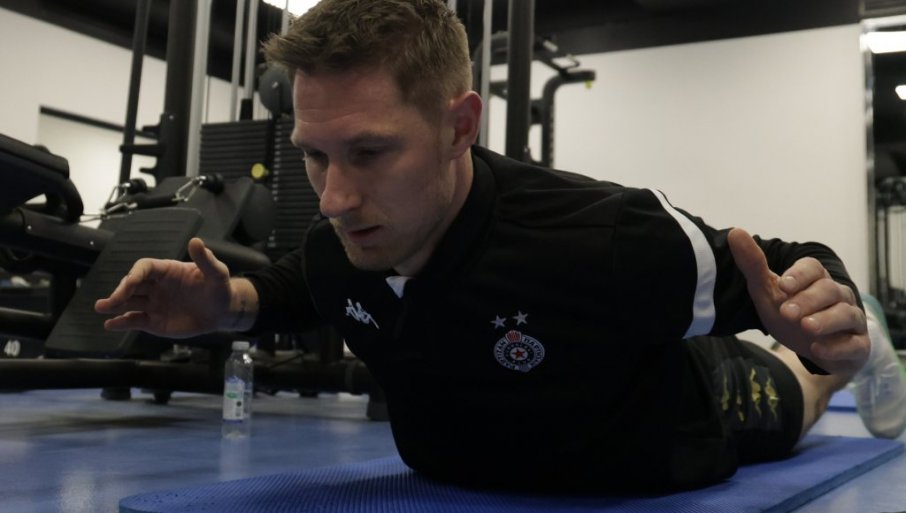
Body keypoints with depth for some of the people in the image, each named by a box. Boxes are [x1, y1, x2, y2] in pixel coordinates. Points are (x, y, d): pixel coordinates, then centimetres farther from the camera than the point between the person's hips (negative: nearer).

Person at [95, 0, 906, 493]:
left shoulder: (609, 242, -46)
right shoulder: (342, 247, -28)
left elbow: (793, 271, -29)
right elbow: (300, 291, -3)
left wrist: (832, 321, -52)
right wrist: (227, 304, -24)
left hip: (663, 461, -5)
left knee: (783, 400, 29)